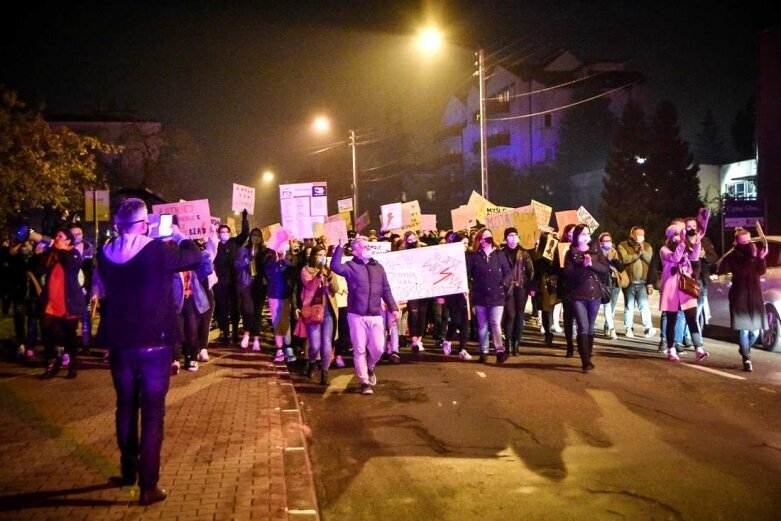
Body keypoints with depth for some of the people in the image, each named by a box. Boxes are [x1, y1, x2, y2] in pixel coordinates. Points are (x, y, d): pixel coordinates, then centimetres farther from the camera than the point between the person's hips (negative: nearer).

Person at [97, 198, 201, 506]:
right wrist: (178, 235, 16)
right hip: (154, 344, -5)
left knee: (126, 407, 20)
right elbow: (194, 257, -1)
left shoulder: (106, 255, 1)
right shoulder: (157, 251, -15)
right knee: (152, 412, 1)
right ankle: (148, 486, 2)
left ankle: (128, 471, 33)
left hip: (119, 344, 5)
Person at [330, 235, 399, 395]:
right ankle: (364, 382, 11)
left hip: (376, 315, 3)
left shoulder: (378, 267, 12)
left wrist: (393, 308, 6)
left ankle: (370, 368, 33)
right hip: (357, 315, -3)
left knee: (378, 348, 2)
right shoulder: (351, 266, -1)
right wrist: (340, 247, -24)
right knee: (360, 350, 1)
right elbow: (335, 266, -23)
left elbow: (386, 290, 14)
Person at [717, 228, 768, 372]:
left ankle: (744, 349, 32)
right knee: (744, 330, -9)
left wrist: (761, 258, -21)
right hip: (739, 297, -4)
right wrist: (751, 258, -24)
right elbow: (742, 271, -17)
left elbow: (761, 272, -4)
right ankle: (746, 359, -1)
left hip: (755, 296, 4)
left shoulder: (754, 252, 7)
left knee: (755, 330, 4)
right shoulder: (733, 256, -4)